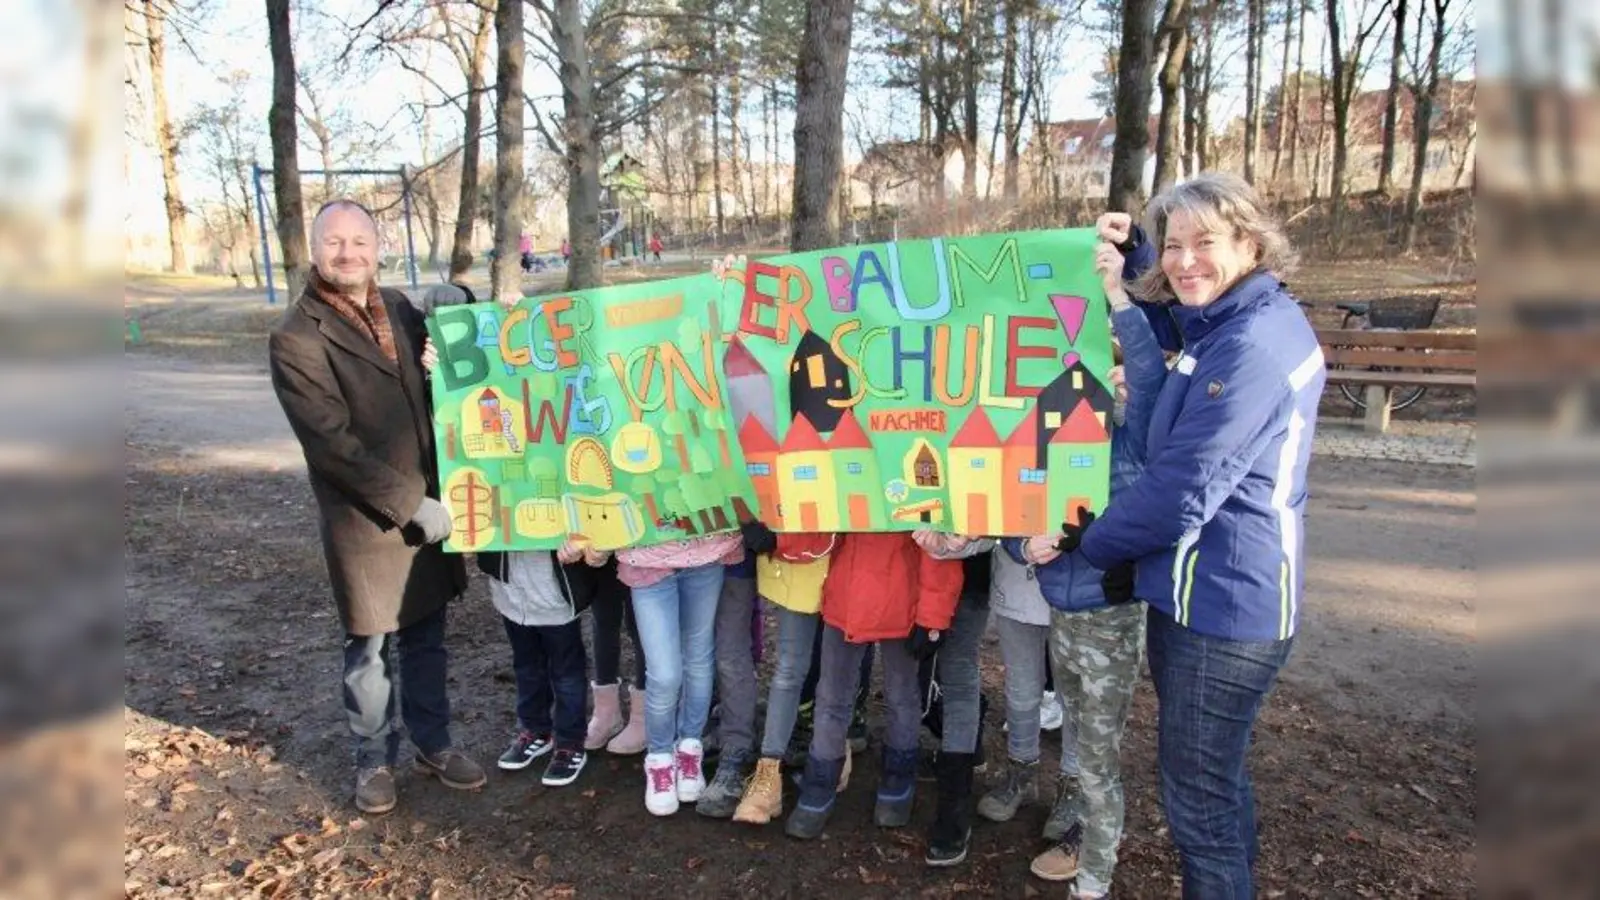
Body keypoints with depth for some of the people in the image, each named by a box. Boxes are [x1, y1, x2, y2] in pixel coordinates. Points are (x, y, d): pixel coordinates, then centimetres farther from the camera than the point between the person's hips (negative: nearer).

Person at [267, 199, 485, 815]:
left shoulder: (398, 306, 7)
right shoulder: (296, 338, -12)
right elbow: (334, 444, -17)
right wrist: (411, 504, -18)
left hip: (428, 504, 5)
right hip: (364, 520, -5)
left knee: (425, 637, 16)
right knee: (370, 649, 10)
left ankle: (432, 745, 33)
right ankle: (374, 759, 30)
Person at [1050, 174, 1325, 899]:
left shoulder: (1251, 343, -22)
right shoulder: (1246, 323, 9)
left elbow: (1183, 489, -23)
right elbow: (1180, 314, 33)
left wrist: (1088, 544, -8)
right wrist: (1136, 253, 16)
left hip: (1219, 604, -10)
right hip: (1222, 595, 10)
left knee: (1198, 800, 4)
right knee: (1217, 782, 24)